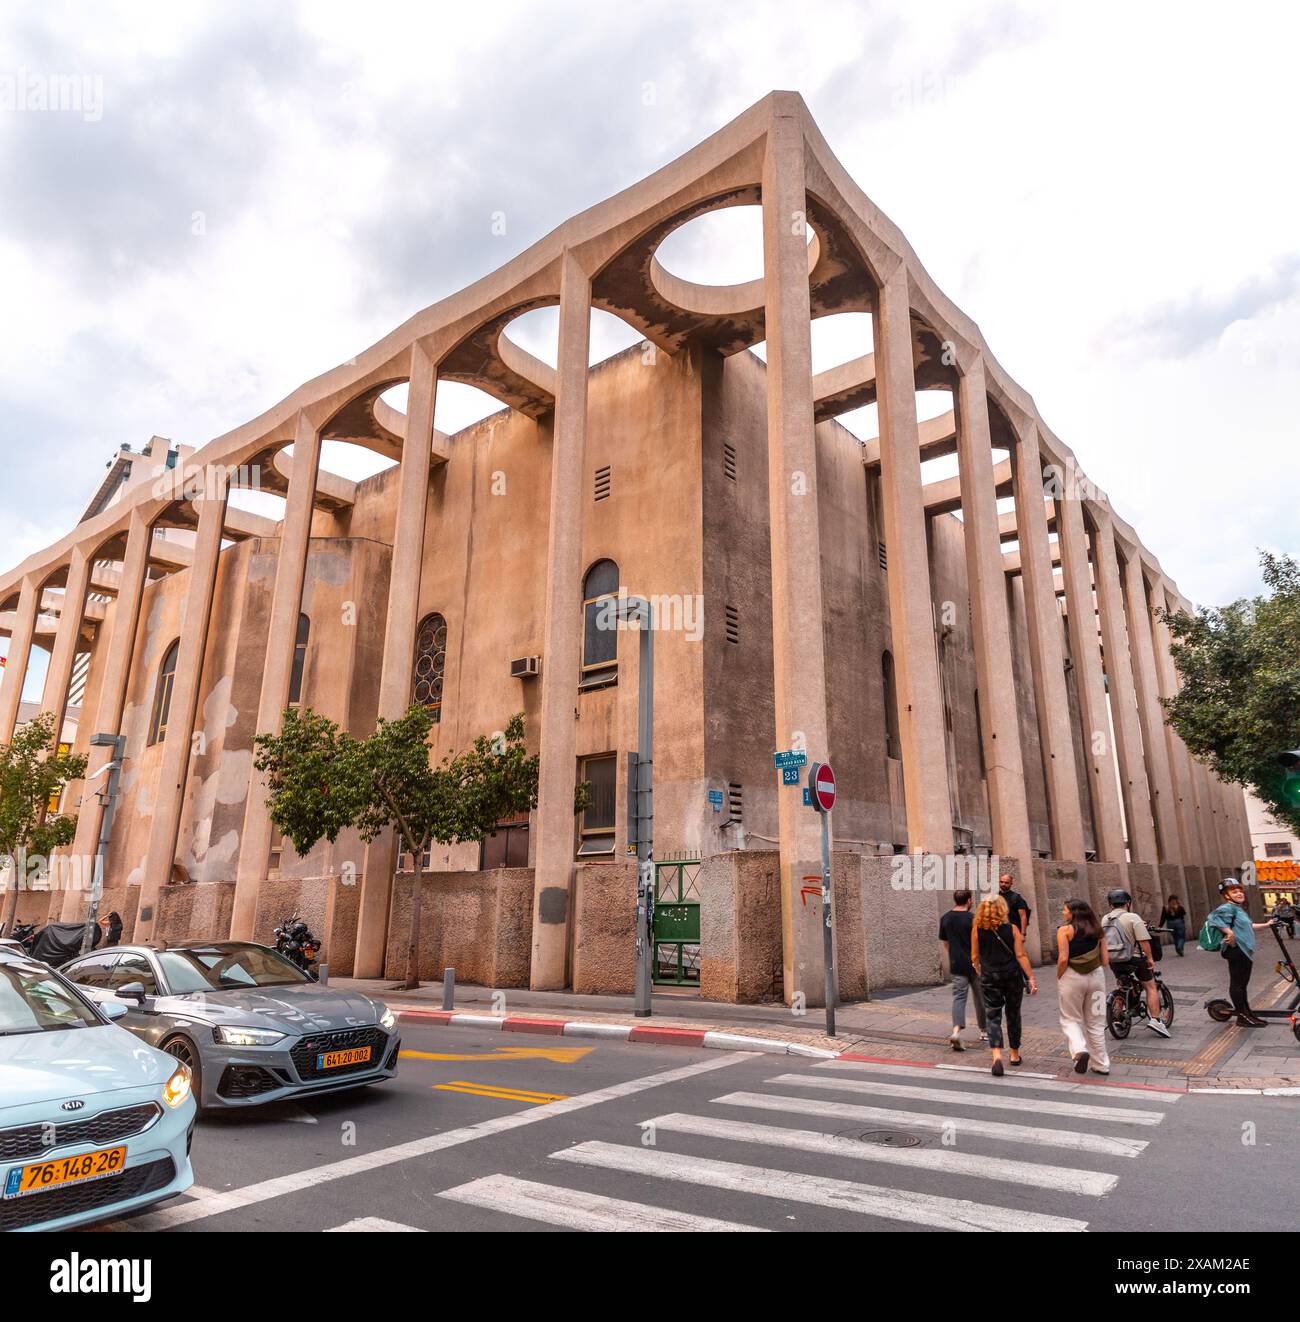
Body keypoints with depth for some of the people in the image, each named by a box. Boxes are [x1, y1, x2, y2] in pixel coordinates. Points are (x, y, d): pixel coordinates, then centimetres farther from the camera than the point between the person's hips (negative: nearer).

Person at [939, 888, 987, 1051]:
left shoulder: (945, 918, 4)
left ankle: (956, 1031, -20)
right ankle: (984, 1031, 30)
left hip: (956, 965, 3)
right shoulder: (972, 919, -13)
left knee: (959, 997, -1)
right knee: (980, 998, 14)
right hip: (975, 964, -3)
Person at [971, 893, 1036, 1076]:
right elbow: (1021, 955, -9)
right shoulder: (1012, 928, -6)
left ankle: (997, 1054, -17)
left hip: (989, 978, -1)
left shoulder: (977, 929, -5)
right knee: (1013, 1015, 17)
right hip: (1013, 976, 1)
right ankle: (1014, 1054, 30)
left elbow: (974, 957, 2)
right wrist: (1031, 977, -3)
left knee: (992, 1016, 2)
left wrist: (979, 971, 20)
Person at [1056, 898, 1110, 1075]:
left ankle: (1079, 1050, -12)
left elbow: (1063, 959, -14)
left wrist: (1059, 978, -2)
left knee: (1070, 1019, 11)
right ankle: (1101, 1065, 20)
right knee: (1096, 1022, 15)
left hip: (1072, 976, -4)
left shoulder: (1065, 930, -7)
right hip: (1096, 975, 4)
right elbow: (1105, 960, 5)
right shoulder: (1096, 930, 8)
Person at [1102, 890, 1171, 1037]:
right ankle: (1155, 1020, -1)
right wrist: (1150, 958, -9)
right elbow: (1144, 940, -18)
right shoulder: (1132, 918, -11)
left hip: (1113, 961, 5)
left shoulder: (1105, 920, 8)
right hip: (1134, 958, -5)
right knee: (1151, 987, 7)